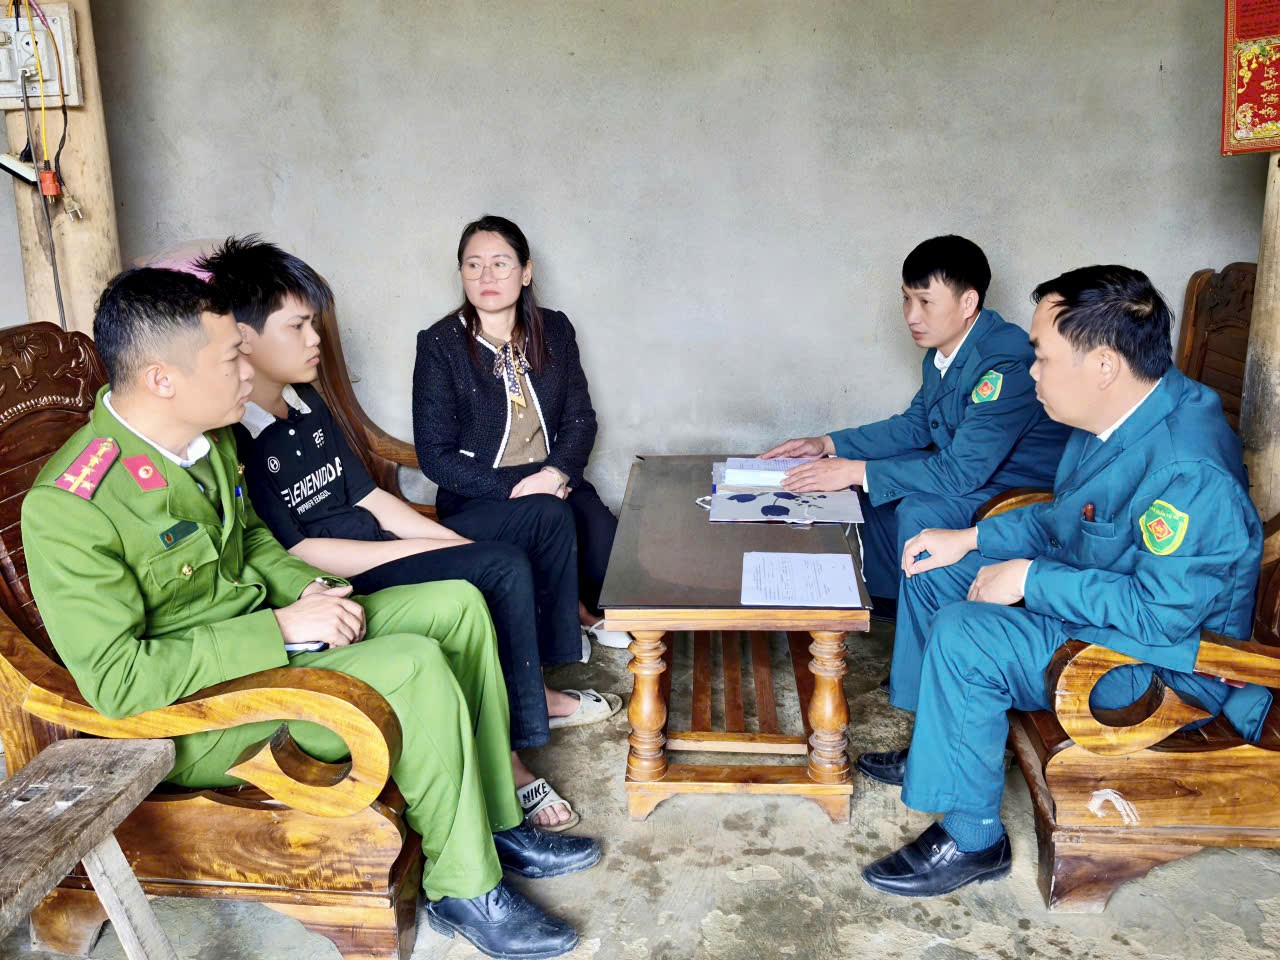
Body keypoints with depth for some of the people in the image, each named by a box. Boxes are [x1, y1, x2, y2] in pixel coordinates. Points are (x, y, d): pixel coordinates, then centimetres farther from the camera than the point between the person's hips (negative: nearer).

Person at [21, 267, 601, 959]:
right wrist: (282, 629, -25)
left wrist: (311, 591, -2)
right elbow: (117, 680, -26)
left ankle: (496, 825, 9)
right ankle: (464, 890, -7)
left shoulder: (207, 436, 0)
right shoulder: (67, 510, -26)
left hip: (273, 634, 9)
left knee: (459, 605, 0)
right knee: (416, 666, -27)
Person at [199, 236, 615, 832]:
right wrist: (424, 551, -18)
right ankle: (509, 759, -16)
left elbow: (367, 497, 12)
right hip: (341, 583, -10)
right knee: (506, 568, -27)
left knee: (546, 519, 7)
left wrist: (456, 541, 2)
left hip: (378, 543, 10)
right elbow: (296, 554, -21)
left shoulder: (307, 403, 10)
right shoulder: (230, 440, -18)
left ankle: (539, 685, 15)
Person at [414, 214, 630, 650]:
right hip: (476, 500, -3)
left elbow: (580, 420, 6)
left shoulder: (554, 330, 7)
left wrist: (555, 473, -15)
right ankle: (574, 612, -1)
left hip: (556, 485, 3)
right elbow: (435, 454, -8)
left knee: (608, 541, -26)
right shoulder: (439, 344, -5)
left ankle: (589, 606, 9)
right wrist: (513, 487, -19)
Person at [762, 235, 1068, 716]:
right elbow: (915, 425, 13)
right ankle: (894, 609, 26)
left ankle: (919, 687, -19)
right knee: (878, 479, 11)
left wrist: (856, 471, -31)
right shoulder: (944, 352, 0)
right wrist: (829, 444, 2)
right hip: (971, 472, 10)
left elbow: (962, 471, -33)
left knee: (921, 511, -30)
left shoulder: (1005, 364, -29)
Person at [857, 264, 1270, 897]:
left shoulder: (1188, 471, -32)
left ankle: (972, 840, -9)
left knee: (963, 635, -28)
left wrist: (1032, 578, -24)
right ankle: (933, 745, 20)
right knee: (933, 563, 11)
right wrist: (971, 538, 2)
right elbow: (1063, 517, 14)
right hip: (1099, 600, 11)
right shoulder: (1117, 416, -1)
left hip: (1156, 656, -10)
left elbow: (1162, 610, -32)